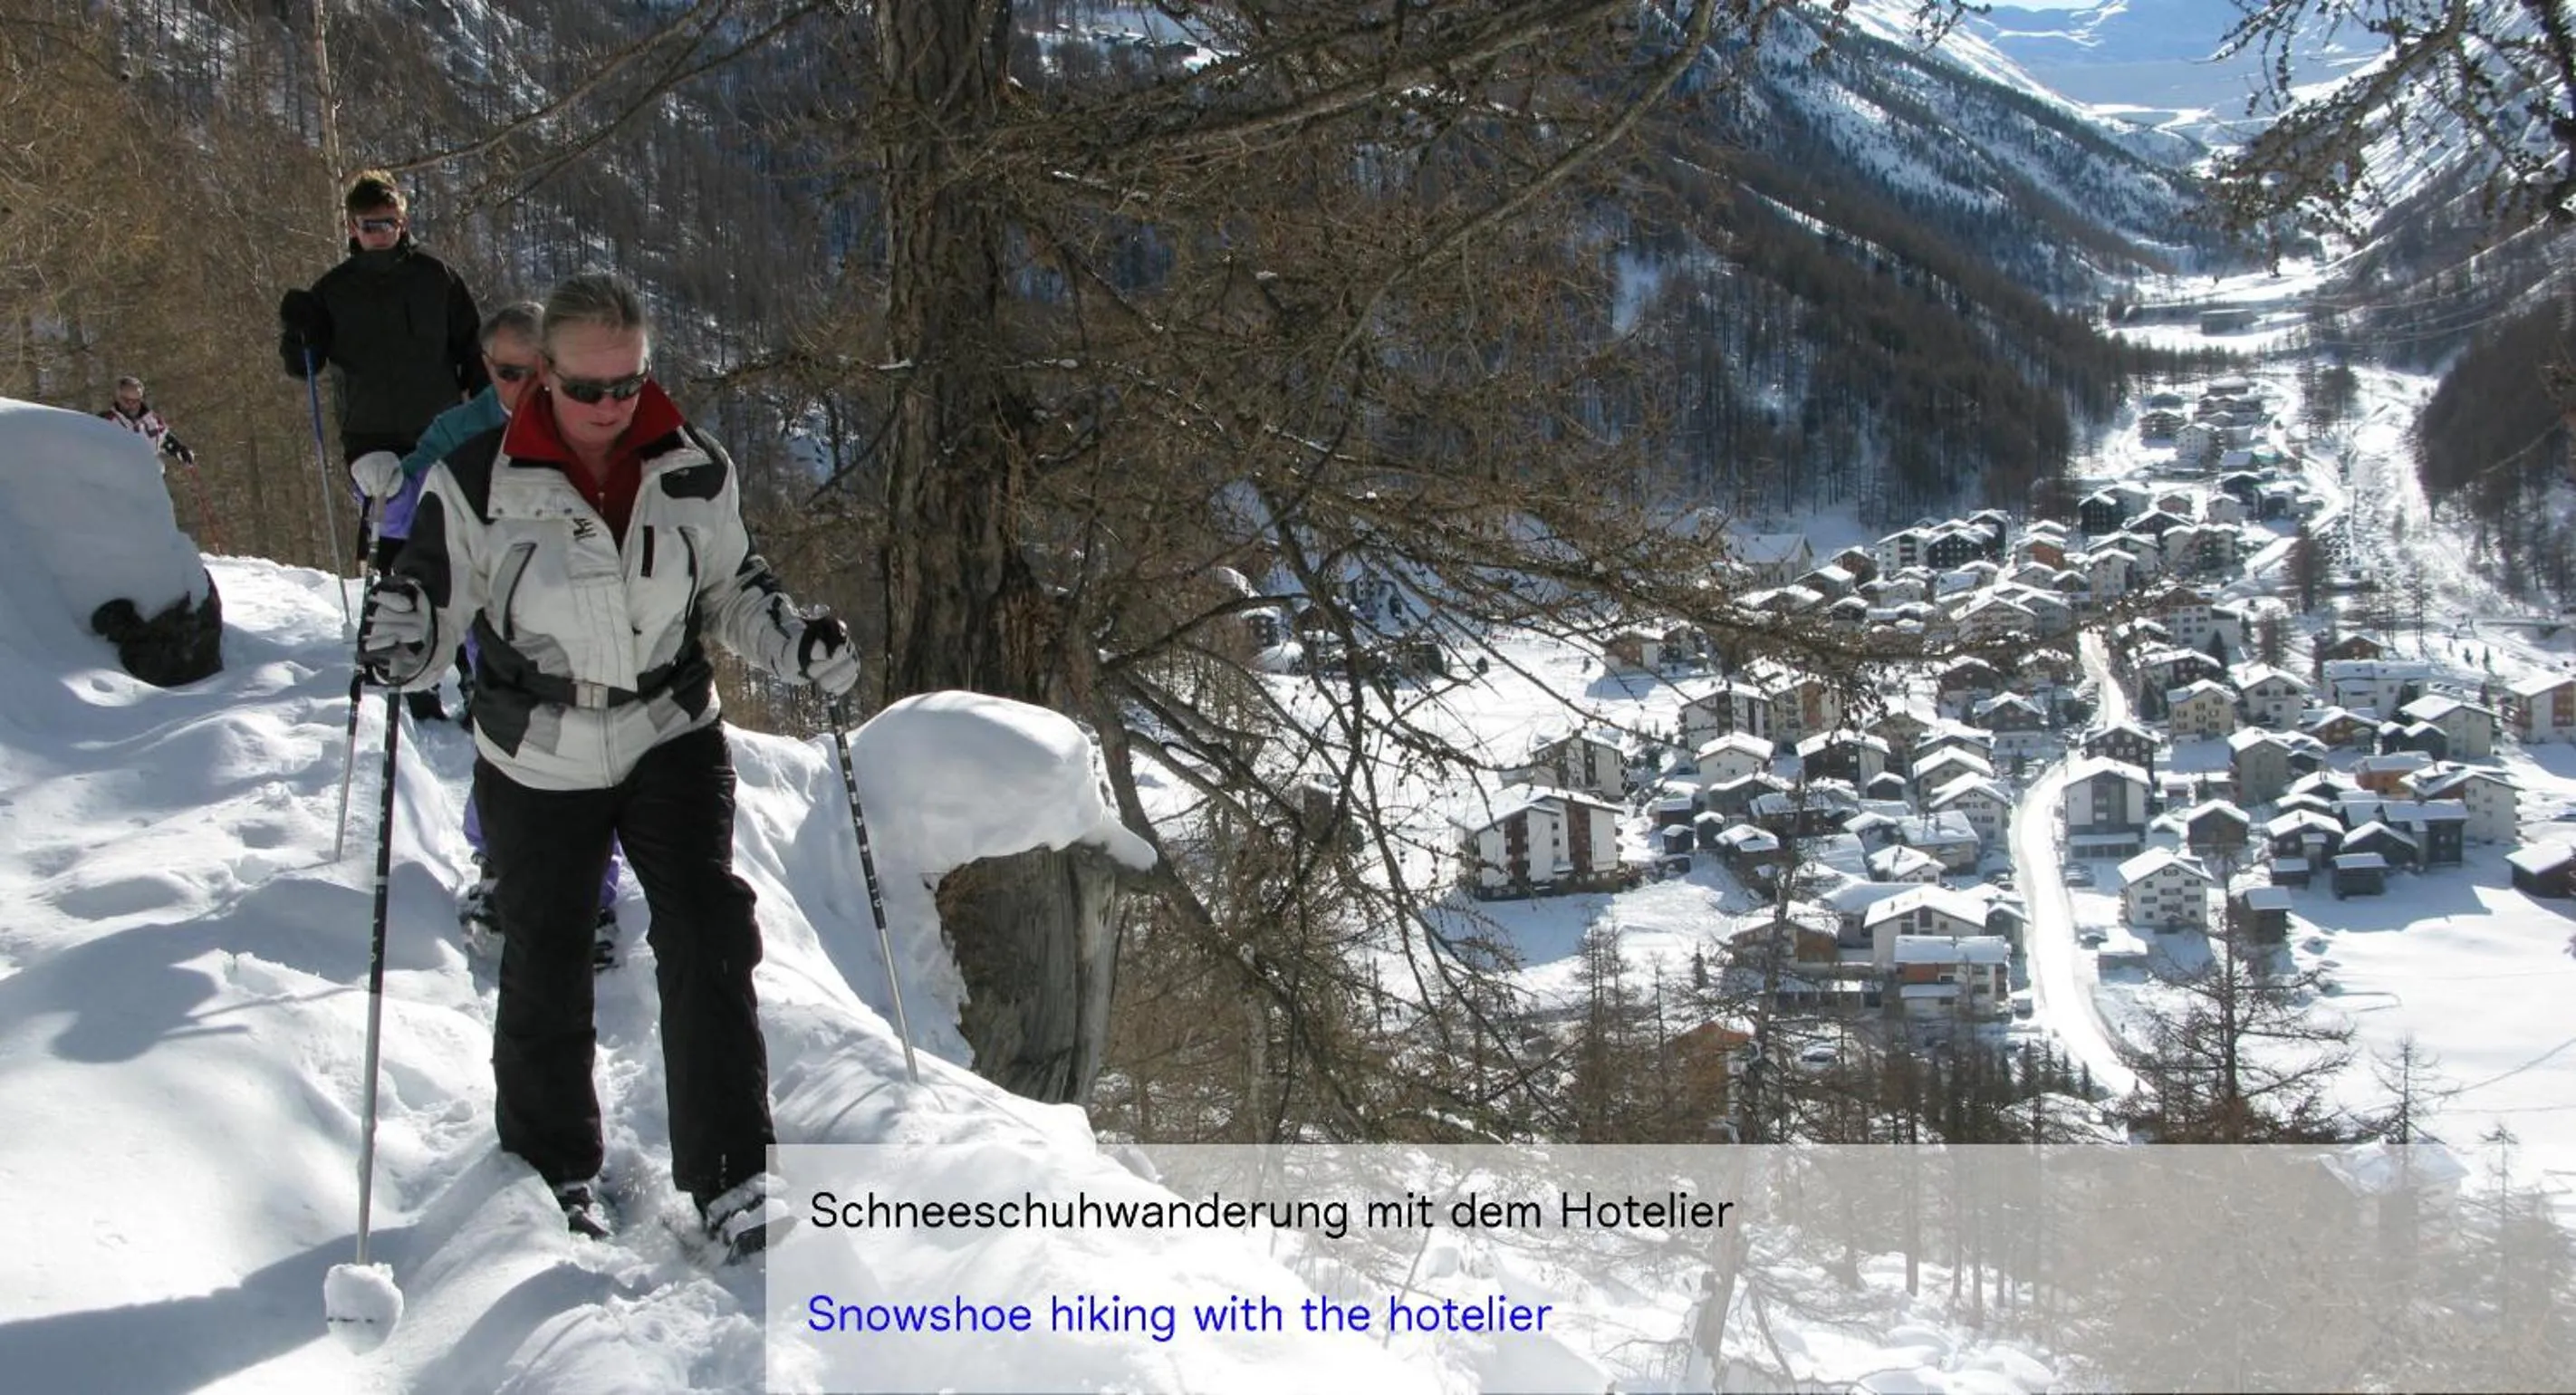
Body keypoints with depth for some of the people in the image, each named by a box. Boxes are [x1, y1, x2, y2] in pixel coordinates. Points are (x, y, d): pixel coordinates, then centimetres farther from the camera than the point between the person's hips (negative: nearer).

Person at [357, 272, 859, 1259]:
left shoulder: (695, 472, -4)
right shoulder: (478, 483, -13)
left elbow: (730, 591, 10)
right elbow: (435, 594, -7)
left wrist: (796, 641, -7)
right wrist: (400, 639, -29)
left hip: (671, 737, 1)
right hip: (537, 761, -1)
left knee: (707, 938, -12)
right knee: (543, 969, 10)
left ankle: (732, 1178, -6)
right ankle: (550, 1168, 32)